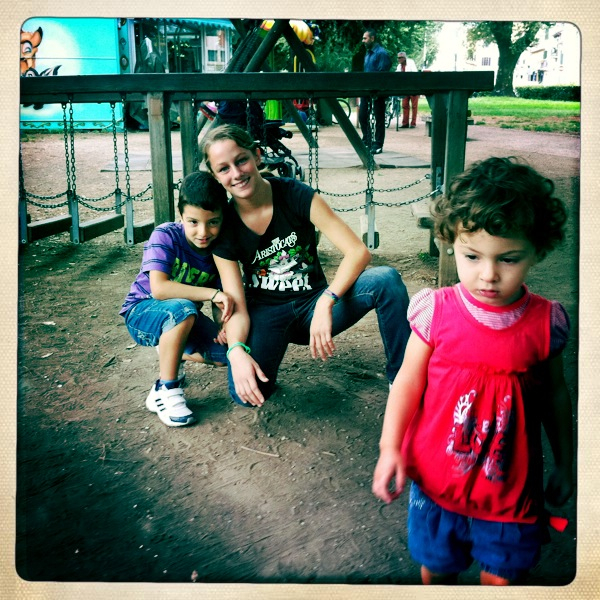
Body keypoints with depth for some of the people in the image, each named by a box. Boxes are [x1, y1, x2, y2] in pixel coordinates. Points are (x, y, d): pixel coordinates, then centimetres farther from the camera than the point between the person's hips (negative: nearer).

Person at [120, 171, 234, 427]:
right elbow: (159, 288, -37)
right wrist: (212, 294, -39)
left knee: (226, 354, -12)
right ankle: (164, 391, -21)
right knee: (183, 309, -38)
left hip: (181, 315, 6)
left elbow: (221, 300, -7)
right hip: (142, 311, -5)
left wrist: (223, 326, -28)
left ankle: (170, 352, 18)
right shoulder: (166, 236, -24)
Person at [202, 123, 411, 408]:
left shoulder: (296, 195, -13)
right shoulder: (225, 226, -9)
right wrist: (236, 350, -32)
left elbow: (358, 252, -19)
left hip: (314, 303, 0)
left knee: (386, 279, -28)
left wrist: (326, 302, -34)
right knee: (245, 392, -28)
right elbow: (237, 304, -12)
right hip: (265, 312, 1)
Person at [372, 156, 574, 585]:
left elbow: (555, 395, 3)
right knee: (437, 566, 19)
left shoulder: (545, 322, -11)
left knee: (504, 575, 14)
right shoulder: (437, 311, -14)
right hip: (437, 478, 0)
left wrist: (565, 465, 12)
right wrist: (390, 448, -12)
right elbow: (409, 382, -7)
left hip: (512, 484, 0)